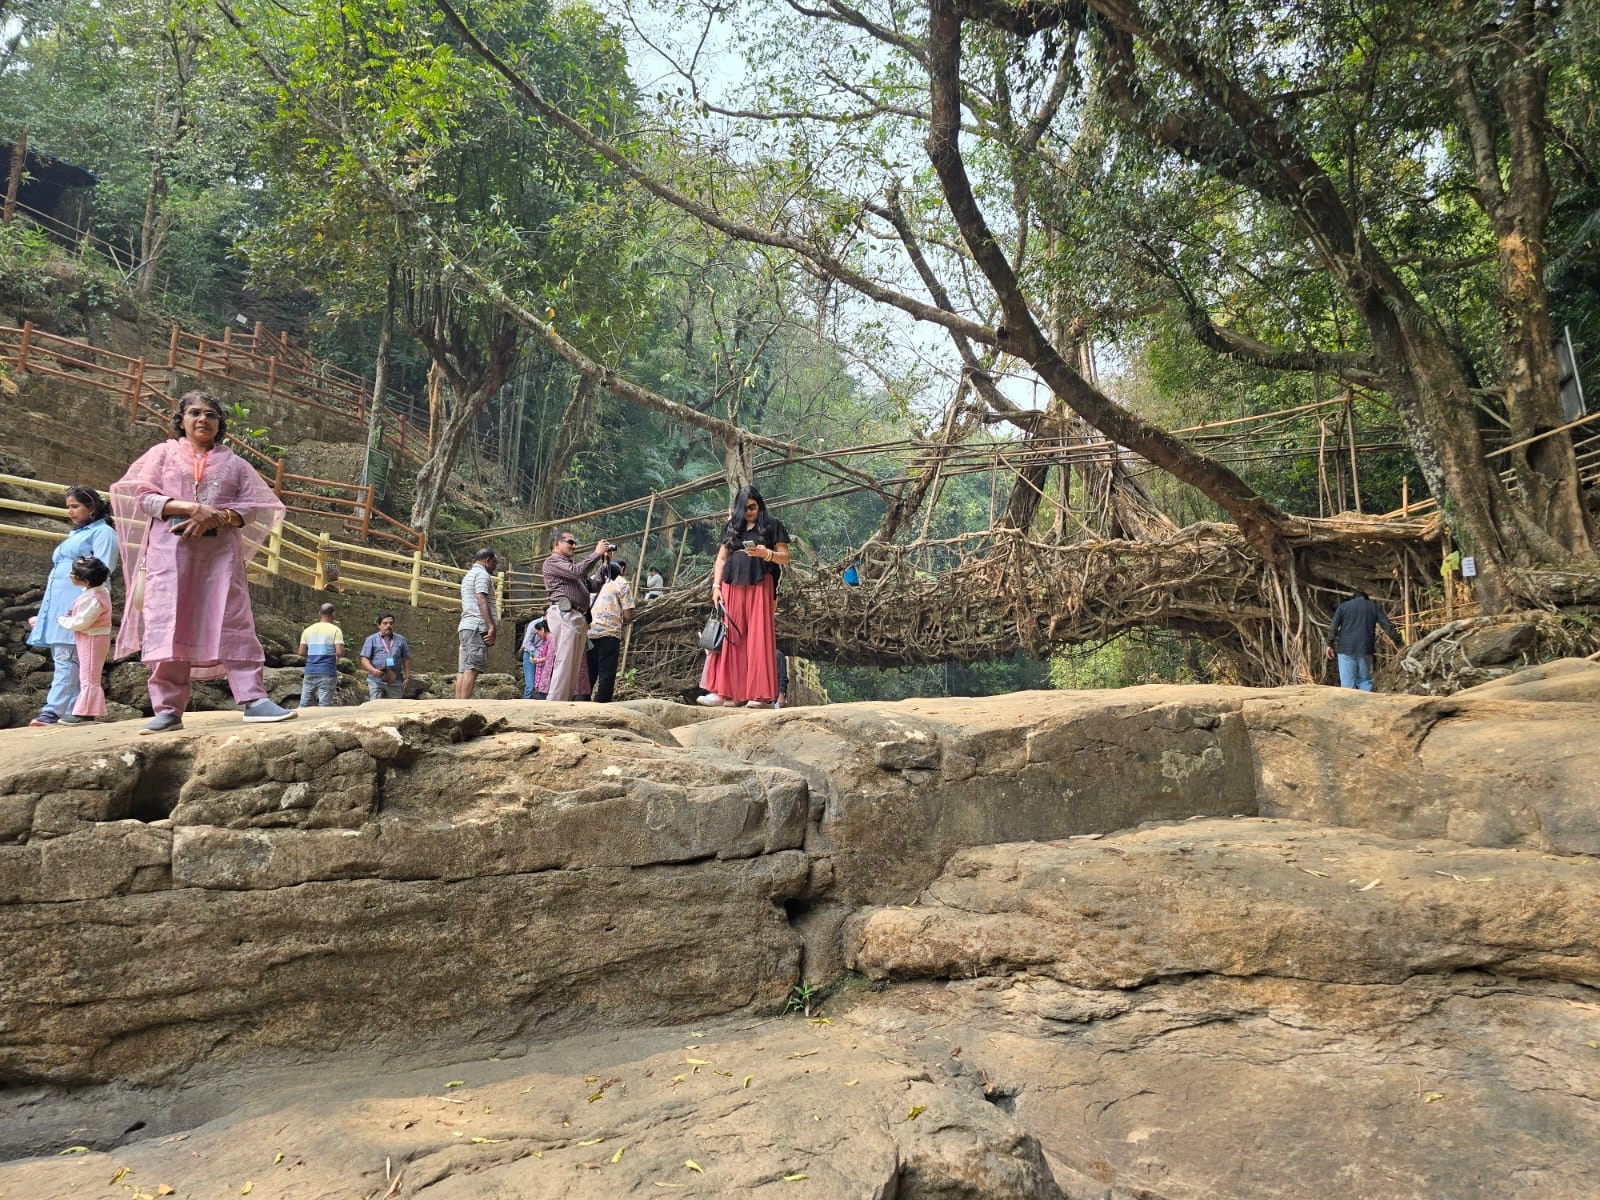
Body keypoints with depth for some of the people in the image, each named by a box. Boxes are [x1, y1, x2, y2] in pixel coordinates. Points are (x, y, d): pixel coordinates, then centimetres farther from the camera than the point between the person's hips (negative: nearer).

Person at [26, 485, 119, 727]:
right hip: (58, 601, 9)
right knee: (61, 658, 4)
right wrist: (43, 612, 23)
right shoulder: (75, 534, 27)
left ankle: (53, 710, -17)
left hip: (78, 603, -9)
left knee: (66, 657, -13)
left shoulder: (102, 532, 0)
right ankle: (74, 711, 3)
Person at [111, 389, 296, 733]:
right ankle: (168, 709, -5)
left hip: (221, 552, 1)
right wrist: (190, 507, -14)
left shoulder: (233, 462, 16)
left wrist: (217, 517, -12)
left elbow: (253, 505, 7)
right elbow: (143, 497, 2)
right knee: (168, 627, -6)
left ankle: (254, 699, -12)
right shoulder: (163, 453, 14)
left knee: (234, 624, -7)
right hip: (170, 550, -1)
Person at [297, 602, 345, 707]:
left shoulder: (308, 630, 8)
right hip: (327, 672, -4)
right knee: (325, 704, -4)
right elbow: (340, 652, -13)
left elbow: (302, 652, 5)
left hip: (310, 671, 4)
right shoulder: (335, 630, -4)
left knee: (304, 704, 9)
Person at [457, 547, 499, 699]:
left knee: (464, 670, 2)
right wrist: (492, 626, -21)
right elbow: (482, 601, -15)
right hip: (477, 627, -10)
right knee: (472, 669, -16)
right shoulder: (482, 574, -3)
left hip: (465, 627, 10)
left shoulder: (468, 575, 28)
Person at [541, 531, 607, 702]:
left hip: (580, 617, 9)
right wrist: (597, 553, -6)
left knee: (575, 667, 6)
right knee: (564, 663, -13)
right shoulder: (552, 561, 3)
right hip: (565, 615, -9)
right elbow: (577, 571, -14)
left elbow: (592, 586, 23)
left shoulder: (571, 564, 29)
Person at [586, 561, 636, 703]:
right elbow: (628, 616, -3)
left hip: (590, 633, 5)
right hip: (609, 634, -5)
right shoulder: (622, 585, 1)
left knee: (589, 673, 13)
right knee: (607, 675, 0)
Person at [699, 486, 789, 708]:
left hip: (759, 587, -4)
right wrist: (716, 586, 3)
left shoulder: (772, 525, 6)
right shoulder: (731, 527, 16)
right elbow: (721, 558, 15)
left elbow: (785, 557, 3)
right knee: (730, 638, 1)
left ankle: (760, 694, -6)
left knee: (758, 638, -6)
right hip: (731, 587, 4)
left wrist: (766, 554, -16)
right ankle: (726, 692, 2)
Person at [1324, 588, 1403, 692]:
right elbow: (1388, 625, 7)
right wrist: (1397, 641, 13)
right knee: (1364, 679, 10)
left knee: (1347, 682, -3)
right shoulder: (1373, 607, 13)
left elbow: (1333, 626, 0)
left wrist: (1330, 644, 3)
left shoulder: (1343, 606, 10)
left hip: (1346, 649, -1)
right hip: (1365, 649, 1)